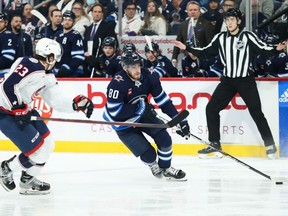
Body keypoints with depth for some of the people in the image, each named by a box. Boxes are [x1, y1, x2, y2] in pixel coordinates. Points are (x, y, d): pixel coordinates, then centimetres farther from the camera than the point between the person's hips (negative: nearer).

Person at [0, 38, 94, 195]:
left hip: (22, 110, 10)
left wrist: (77, 103, -3)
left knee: (47, 144, 12)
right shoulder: (29, 65, -21)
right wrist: (18, 109, -27)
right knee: (38, 151, -11)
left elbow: (57, 99, 10)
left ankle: (28, 181, 23)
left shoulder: (47, 77, 10)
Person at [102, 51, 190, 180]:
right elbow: (114, 112, -31)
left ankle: (165, 168, 14)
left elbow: (162, 99, -7)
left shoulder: (147, 76, -15)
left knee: (164, 139, -10)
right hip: (123, 123, -5)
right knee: (148, 154, -12)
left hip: (143, 115, 5)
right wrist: (139, 107, -26)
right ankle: (153, 165, 24)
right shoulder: (117, 84, -30)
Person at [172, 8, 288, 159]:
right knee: (211, 108, -1)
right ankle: (215, 144, 8)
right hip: (228, 80, 5)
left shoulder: (248, 36, -8)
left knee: (256, 113, -8)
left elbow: (264, 50, -14)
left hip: (246, 80, -5)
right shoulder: (220, 38, 5)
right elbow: (204, 52, 11)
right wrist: (186, 48, 4)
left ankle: (270, 146, 1)